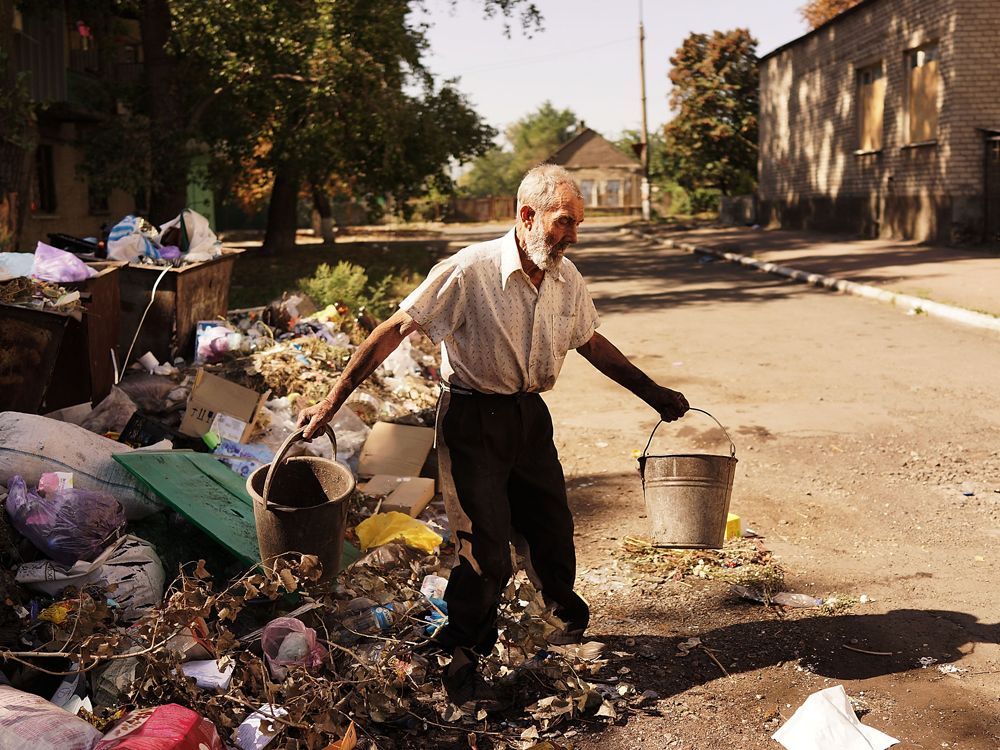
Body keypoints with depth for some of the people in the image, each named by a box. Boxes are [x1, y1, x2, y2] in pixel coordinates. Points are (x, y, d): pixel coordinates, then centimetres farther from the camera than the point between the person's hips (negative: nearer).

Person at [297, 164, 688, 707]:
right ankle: (462, 659, 16)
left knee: (553, 530, 15)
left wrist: (653, 393, 21)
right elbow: (393, 331, -19)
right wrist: (332, 402, -21)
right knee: (486, 550, -7)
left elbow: (591, 342, 16)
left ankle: (568, 619, 46)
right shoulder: (469, 271, -21)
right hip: (472, 422, -6)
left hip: (530, 417, 6)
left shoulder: (567, 279, -2)